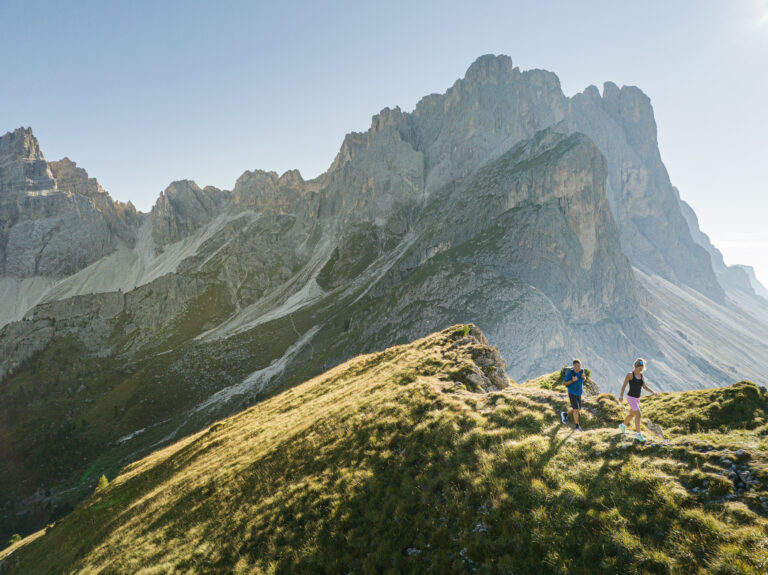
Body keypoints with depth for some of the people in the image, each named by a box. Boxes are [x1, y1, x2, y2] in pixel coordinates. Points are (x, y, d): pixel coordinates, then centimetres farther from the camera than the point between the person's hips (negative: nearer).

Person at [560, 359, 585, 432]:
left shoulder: (581, 371, -11)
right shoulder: (570, 373, -25)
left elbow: (582, 380, 8)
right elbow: (564, 383, -15)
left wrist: (583, 377, -17)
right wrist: (572, 380, -31)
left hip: (579, 393, 6)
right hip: (572, 393, -6)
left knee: (578, 408, 16)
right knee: (576, 409, -10)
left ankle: (565, 414, 40)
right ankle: (577, 426, 6)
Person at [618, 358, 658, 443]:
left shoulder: (641, 375, 3)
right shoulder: (630, 374, -16)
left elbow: (644, 386, 8)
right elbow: (624, 385, -12)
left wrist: (653, 392, -7)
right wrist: (621, 395, -20)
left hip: (637, 398, 8)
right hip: (631, 397, -8)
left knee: (632, 414, 21)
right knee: (638, 414, -16)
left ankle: (622, 425, 46)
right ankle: (638, 434, -10)